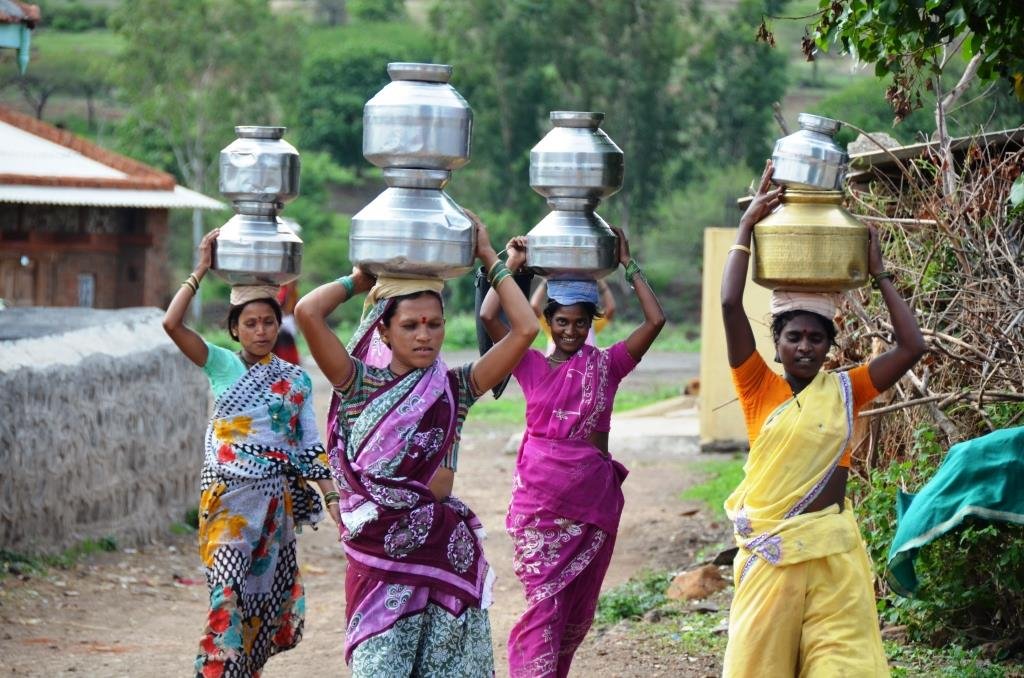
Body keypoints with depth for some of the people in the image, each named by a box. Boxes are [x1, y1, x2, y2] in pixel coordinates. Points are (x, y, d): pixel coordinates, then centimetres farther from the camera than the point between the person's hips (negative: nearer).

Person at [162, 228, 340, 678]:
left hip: (275, 498, 3)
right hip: (228, 495, -3)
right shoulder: (222, 366, 3)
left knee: (265, 592, 5)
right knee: (227, 594, -14)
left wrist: (332, 497, -1)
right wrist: (201, 270, -11)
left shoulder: (296, 380, 10)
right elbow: (172, 324, -10)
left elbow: (310, 446, 9)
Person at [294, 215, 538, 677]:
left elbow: (525, 329, 0)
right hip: (379, 554, -2)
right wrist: (359, 280, 5)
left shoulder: (455, 388, 7)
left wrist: (490, 259, 6)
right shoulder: (361, 383, 2)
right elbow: (307, 313, -10)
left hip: (444, 550, 2)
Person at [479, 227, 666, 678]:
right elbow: (488, 317, -7)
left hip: (594, 495, 2)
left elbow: (655, 320, -1)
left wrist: (628, 265, 1)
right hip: (540, 494, -2)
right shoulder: (532, 366, 4)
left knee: (580, 607, 9)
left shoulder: (606, 365, 7)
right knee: (545, 600, -10)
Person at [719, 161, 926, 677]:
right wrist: (747, 226, -6)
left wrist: (878, 273, 5)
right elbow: (730, 306, -9)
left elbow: (911, 347, 0)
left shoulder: (845, 392, 6)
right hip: (770, 550, -1)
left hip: (833, 553, 1)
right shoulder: (760, 389, 0)